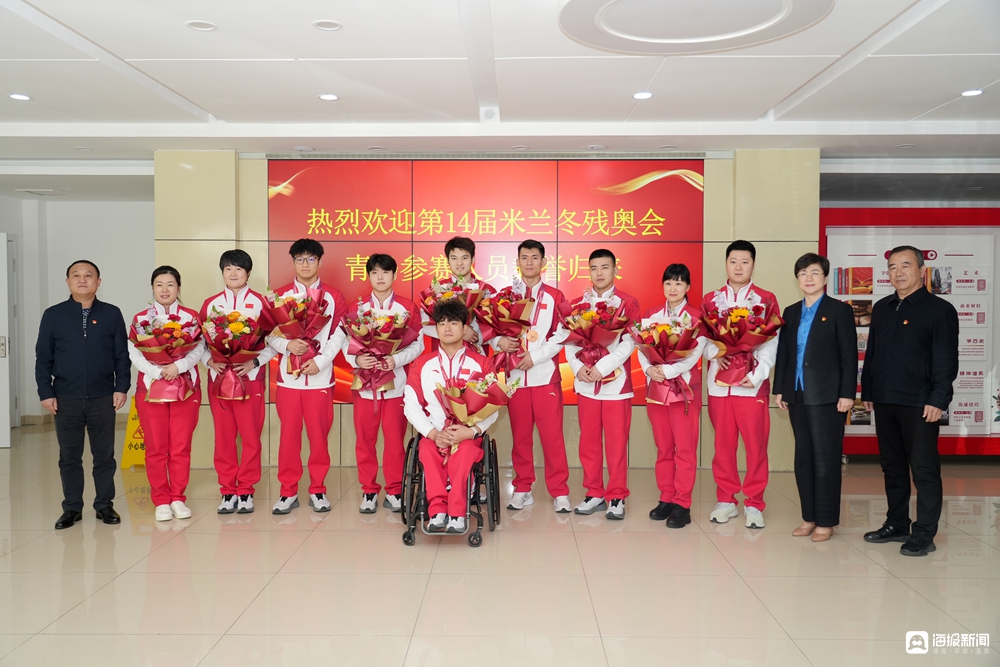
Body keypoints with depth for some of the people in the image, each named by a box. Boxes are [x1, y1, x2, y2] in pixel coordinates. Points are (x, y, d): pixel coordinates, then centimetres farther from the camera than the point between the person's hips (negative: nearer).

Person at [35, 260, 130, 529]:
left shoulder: (112, 314, 3)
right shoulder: (53, 315, 4)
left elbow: (122, 355, 4)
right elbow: (43, 358, 5)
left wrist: (121, 387, -4)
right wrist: (45, 392, -1)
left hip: (103, 397, 0)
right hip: (66, 399, 1)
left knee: (104, 454, 7)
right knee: (69, 456, 9)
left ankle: (105, 505, 18)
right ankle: (72, 507, 19)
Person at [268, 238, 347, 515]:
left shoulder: (333, 296, 7)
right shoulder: (279, 295, 9)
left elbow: (339, 335, 0)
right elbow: (270, 333, 4)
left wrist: (321, 361, -12)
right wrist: (287, 345, -15)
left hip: (320, 376, 0)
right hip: (288, 375, 1)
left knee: (319, 434, 3)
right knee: (289, 434, 3)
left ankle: (318, 490, 16)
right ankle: (288, 492, 14)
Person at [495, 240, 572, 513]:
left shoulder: (555, 297, 4)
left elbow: (562, 334, -3)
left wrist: (535, 356, -12)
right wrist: (499, 341, -12)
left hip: (545, 375, -2)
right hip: (515, 375, 2)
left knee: (552, 434, -2)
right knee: (520, 434, 7)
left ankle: (560, 492, 6)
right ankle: (522, 490, 18)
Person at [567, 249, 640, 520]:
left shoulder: (628, 303, 0)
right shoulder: (578, 303, 11)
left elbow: (629, 342, -9)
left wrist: (602, 366, -17)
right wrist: (578, 366, -11)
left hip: (616, 382, -3)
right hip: (586, 383, 3)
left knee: (616, 442, 1)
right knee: (588, 441, 8)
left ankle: (616, 497, 12)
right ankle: (594, 494, 20)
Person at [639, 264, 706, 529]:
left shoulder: (696, 316, -1)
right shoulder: (652, 315, 10)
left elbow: (696, 352, -11)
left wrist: (668, 370, -21)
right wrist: (648, 368, -16)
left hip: (685, 386, -4)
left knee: (685, 447, -2)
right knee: (663, 447, 9)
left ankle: (682, 505, 3)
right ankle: (666, 499, 18)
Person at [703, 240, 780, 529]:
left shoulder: (766, 300, 3)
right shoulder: (710, 299, 10)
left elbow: (772, 343, -3)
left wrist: (757, 375, -14)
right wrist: (713, 352, -15)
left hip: (752, 383, -2)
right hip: (719, 382, 2)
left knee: (756, 445, 1)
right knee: (723, 443, 8)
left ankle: (754, 504, 12)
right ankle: (726, 501, 20)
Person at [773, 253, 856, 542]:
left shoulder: (839, 310, -2)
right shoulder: (791, 312, 13)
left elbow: (849, 355, -6)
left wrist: (847, 394, -11)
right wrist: (779, 389, 9)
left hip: (826, 396, -5)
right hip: (797, 396, 5)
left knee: (825, 460, 0)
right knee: (803, 459, 10)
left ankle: (826, 521, 10)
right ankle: (809, 518, 20)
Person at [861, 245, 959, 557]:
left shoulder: (939, 309, -4)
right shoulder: (881, 308, 13)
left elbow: (946, 361, -9)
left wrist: (938, 400, -16)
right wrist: (867, 392, 13)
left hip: (919, 403, -6)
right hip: (884, 402, 6)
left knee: (924, 469, 0)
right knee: (892, 466, 13)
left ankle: (924, 535, 8)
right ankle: (896, 525, 24)